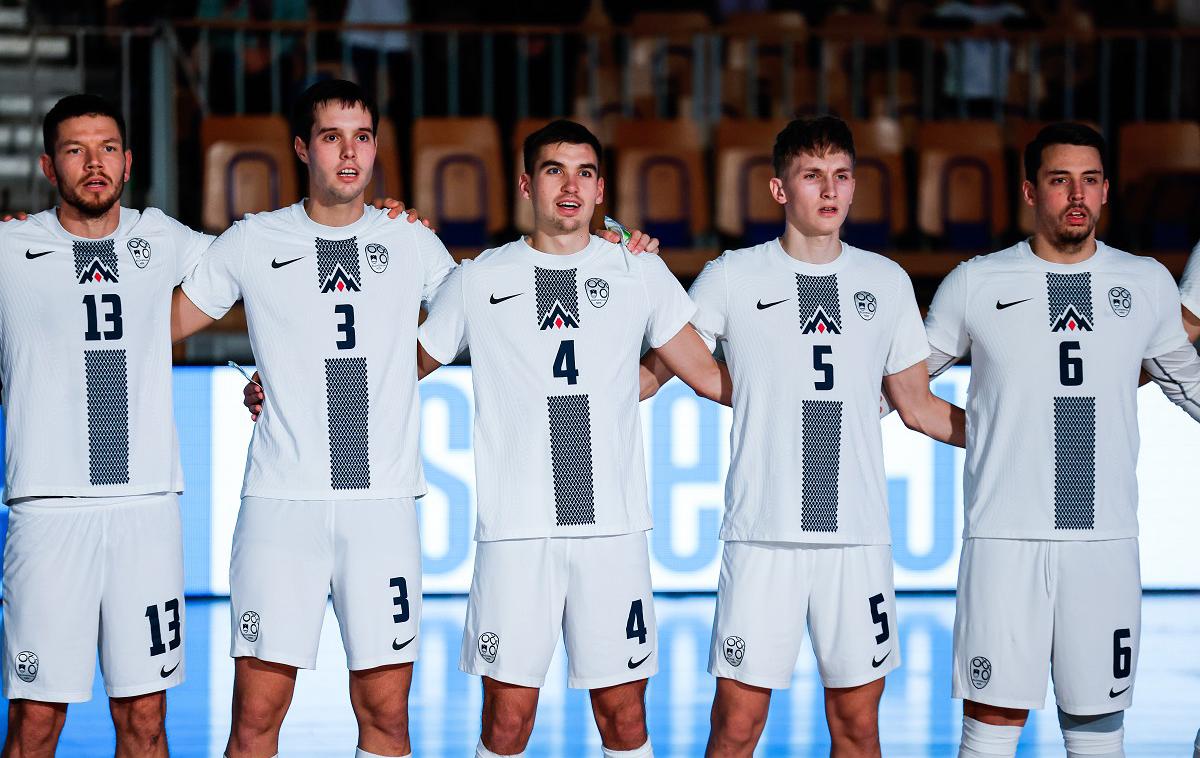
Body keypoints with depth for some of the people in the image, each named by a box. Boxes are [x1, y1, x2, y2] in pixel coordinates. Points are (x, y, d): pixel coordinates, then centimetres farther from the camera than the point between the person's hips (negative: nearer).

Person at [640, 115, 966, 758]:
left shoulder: (887, 282, 12)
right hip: (763, 535, -2)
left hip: (859, 535, 3)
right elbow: (650, 373, 9)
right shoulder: (731, 278, 4)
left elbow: (918, 407, 19)